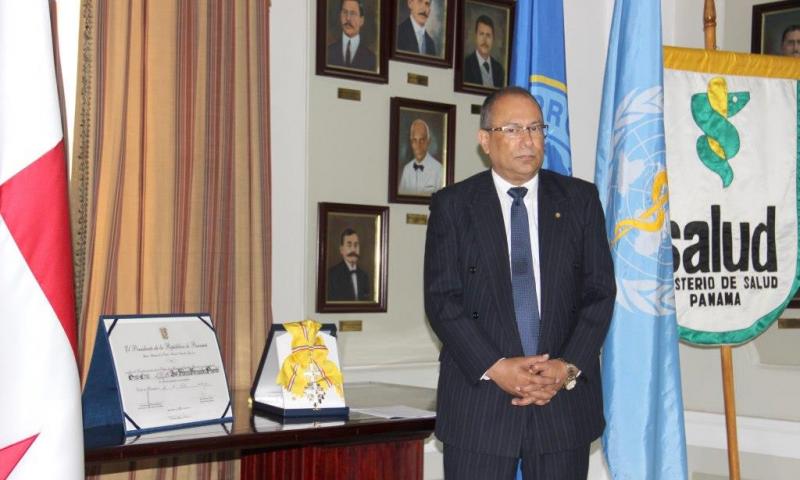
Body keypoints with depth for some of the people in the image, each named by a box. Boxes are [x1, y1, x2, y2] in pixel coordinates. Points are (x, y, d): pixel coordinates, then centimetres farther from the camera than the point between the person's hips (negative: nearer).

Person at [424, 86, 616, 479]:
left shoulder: (580, 199, 8)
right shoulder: (452, 205, 3)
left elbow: (600, 291, 5)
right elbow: (441, 299, -3)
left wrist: (569, 368, -8)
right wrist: (495, 368, -14)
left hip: (565, 398, 2)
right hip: (478, 397, -1)